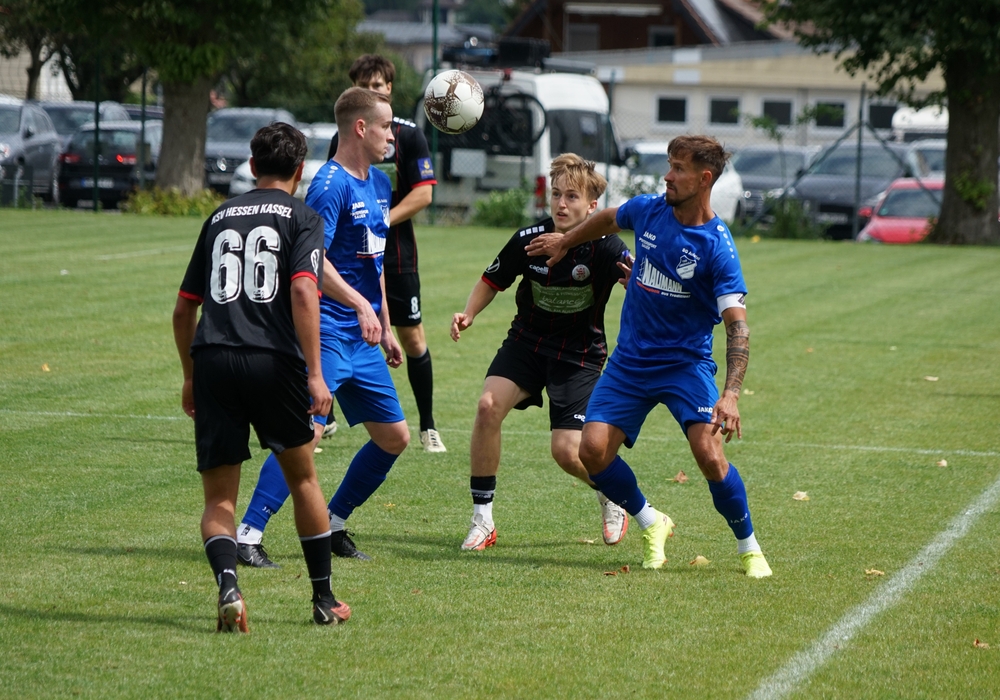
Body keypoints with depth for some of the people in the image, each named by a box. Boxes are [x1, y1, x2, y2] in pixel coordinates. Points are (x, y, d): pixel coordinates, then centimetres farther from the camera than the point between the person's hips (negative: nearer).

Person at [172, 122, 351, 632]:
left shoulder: (220, 217, 20)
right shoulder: (302, 218, 7)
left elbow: (184, 308, 21)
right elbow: (303, 291, -10)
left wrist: (190, 376, 32)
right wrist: (315, 374, -12)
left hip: (213, 360, 3)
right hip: (273, 360, -2)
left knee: (219, 499, 5)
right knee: (303, 477, 18)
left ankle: (227, 585, -22)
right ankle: (324, 599, 25)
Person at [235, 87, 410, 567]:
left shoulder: (379, 184, 15)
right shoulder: (330, 185, -13)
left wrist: (386, 327, 25)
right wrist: (360, 304, -30)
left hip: (363, 336, 9)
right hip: (326, 332, -9)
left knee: (395, 437, 10)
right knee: (306, 432, -18)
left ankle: (332, 527, 22)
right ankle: (247, 535, -15)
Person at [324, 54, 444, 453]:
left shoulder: (408, 136, -2)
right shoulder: (342, 138, 7)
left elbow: (423, 194, -8)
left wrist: (379, 223, -16)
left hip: (396, 255, -2)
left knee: (411, 337, 0)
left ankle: (428, 428, 11)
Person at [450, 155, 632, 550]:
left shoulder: (604, 247, -19)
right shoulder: (529, 239, -11)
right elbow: (493, 281, 5)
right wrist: (469, 314, -11)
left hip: (580, 353, -3)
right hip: (527, 340, 3)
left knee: (566, 451, -11)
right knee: (489, 405, -23)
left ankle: (612, 499, 26)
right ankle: (482, 520, -11)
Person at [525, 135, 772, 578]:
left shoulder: (717, 248, -18)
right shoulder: (647, 210, -3)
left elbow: (737, 326, -23)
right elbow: (608, 220, 22)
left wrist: (730, 395, -35)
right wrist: (565, 242, 36)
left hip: (686, 362, -5)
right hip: (630, 361, 5)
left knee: (709, 454, -23)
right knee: (593, 450, -11)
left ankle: (749, 548, 0)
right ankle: (651, 525, 16)